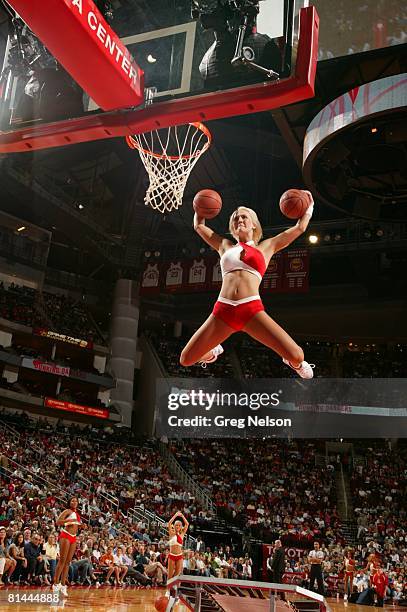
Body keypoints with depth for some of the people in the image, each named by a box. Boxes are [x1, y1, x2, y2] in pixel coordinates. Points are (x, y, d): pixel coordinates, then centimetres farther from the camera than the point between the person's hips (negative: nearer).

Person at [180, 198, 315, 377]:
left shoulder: (265, 247, 19)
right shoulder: (225, 246, 24)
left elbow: (300, 227, 24)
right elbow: (199, 226, 35)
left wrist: (309, 206, 33)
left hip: (252, 310, -2)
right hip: (222, 310, 2)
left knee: (296, 356, -18)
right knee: (186, 360, 2)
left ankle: (293, 363, 24)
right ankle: (213, 352, 39)